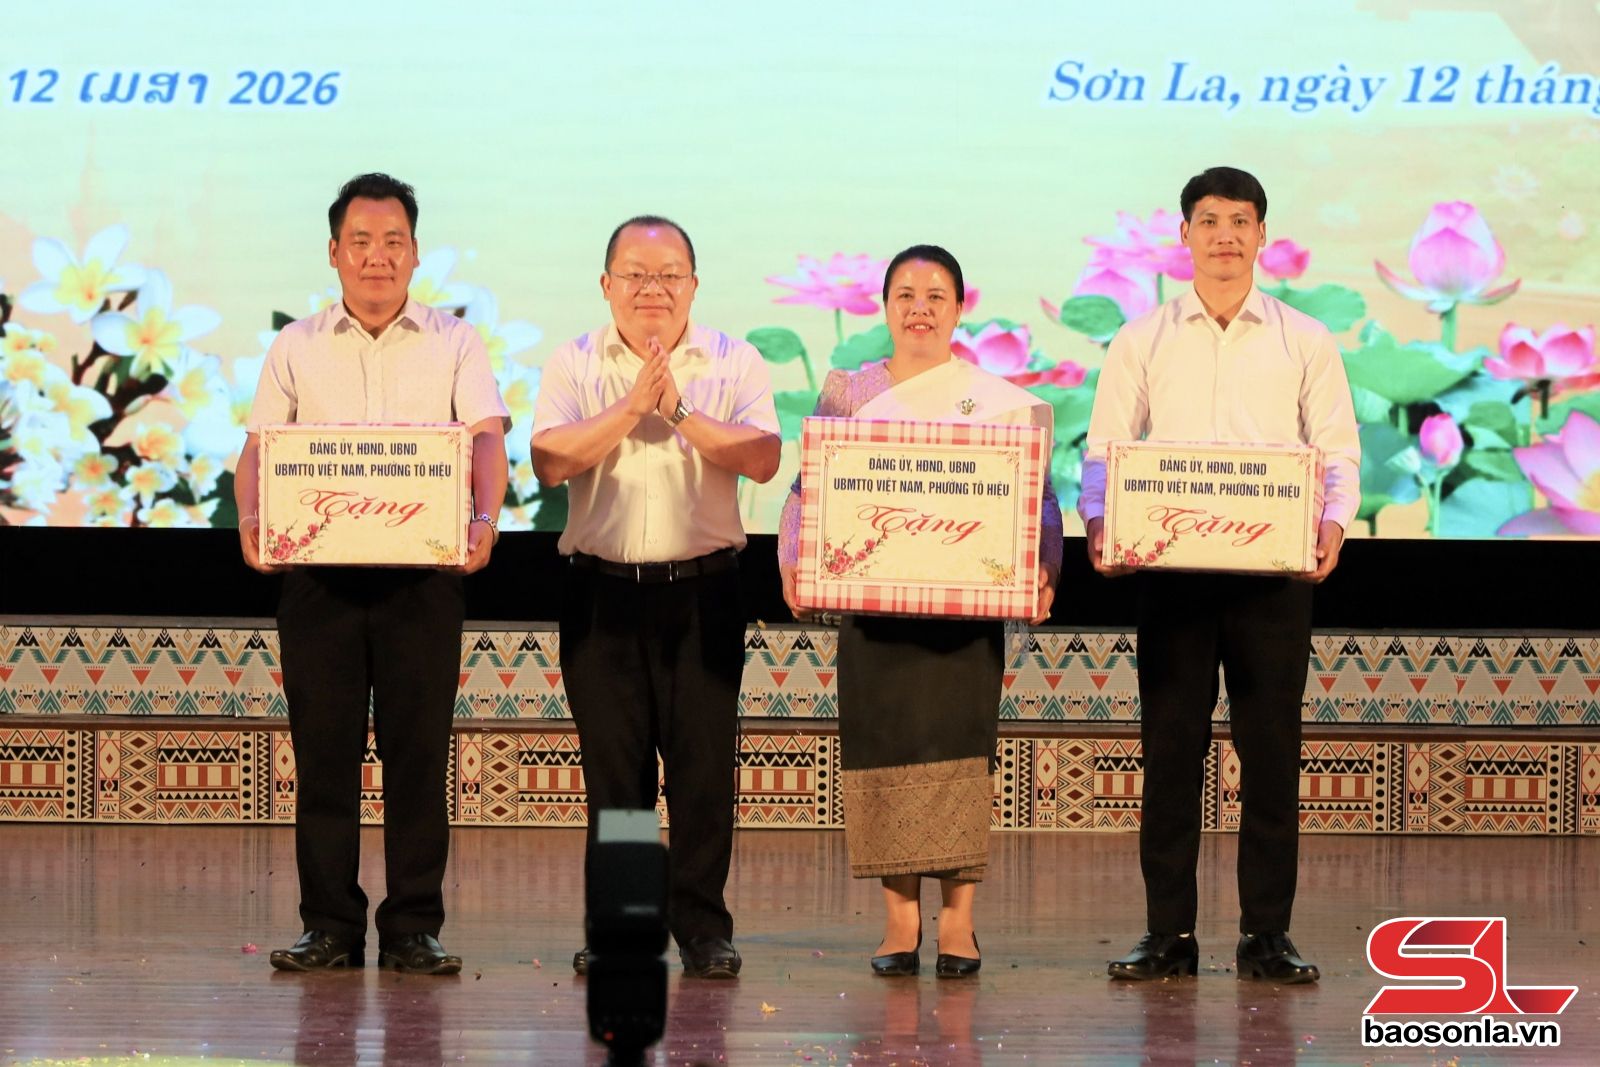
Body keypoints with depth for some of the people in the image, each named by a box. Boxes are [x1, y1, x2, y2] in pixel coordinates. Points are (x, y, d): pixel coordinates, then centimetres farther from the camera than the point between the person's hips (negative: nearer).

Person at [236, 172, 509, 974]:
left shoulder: (453, 343, 9)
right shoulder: (296, 347, 12)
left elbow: (487, 436, -3)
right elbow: (258, 448, 6)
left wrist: (485, 519, -22)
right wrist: (250, 519, -14)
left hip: (423, 571, -1)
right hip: (317, 569, 1)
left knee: (418, 749, -1)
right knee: (324, 749, 2)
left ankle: (414, 927, 5)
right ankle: (329, 926, 8)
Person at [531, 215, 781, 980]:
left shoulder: (734, 363, 5)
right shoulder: (575, 364, 7)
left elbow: (762, 459, -9)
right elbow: (550, 460, -8)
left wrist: (679, 411, -14)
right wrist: (631, 407, -14)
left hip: (702, 591, -1)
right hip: (602, 591, 1)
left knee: (705, 763, -2)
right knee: (612, 763, 3)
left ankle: (702, 925, 6)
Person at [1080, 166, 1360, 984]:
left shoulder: (1305, 341, 9)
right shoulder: (1141, 341, 10)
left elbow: (1338, 450, 5)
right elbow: (1104, 446, 6)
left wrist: (1333, 520, -15)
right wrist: (1097, 519, -14)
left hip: (1274, 570, 0)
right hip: (1171, 567, 0)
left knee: (1270, 748, 1)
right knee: (1170, 746, 1)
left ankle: (1267, 933, 7)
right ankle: (1168, 932, 6)